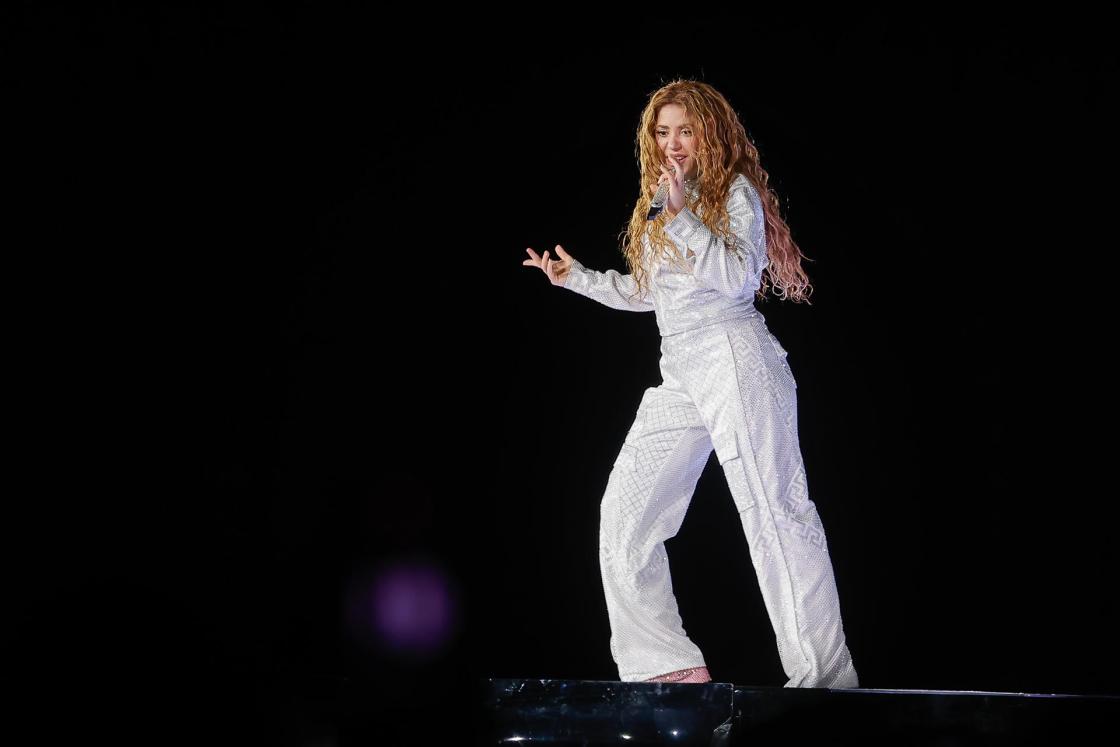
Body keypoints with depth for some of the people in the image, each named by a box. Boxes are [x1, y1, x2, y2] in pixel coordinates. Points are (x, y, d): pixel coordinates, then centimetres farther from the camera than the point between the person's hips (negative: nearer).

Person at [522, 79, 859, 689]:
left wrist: (683, 217, -18)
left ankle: (824, 678, -13)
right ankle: (670, 667, 1)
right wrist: (577, 278, 26)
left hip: (734, 358, -8)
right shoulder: (655, 205, 22)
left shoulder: (735, 191, 1)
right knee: (623, 516, 0)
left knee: (773, 513, -13)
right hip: (678, 374, 8)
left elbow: (740, 275, -14)